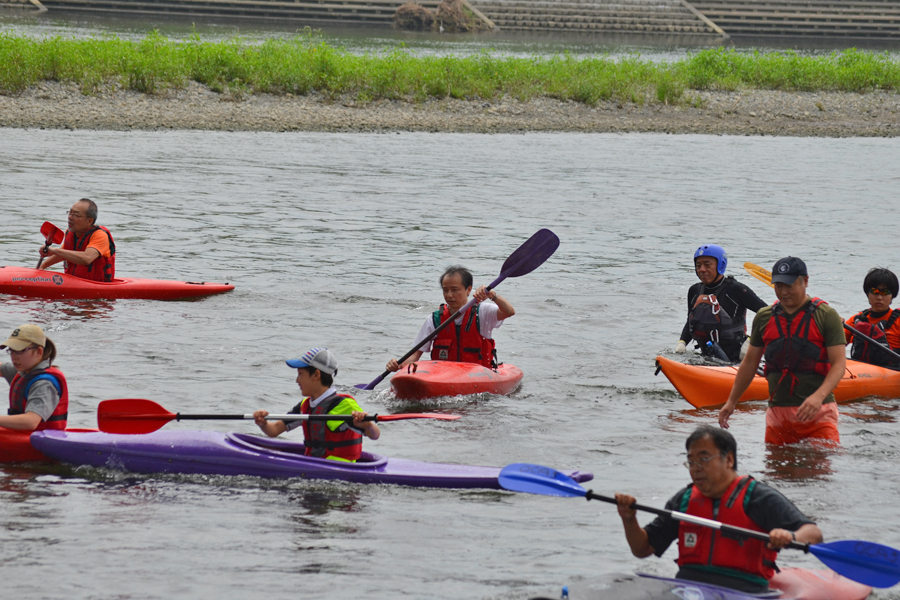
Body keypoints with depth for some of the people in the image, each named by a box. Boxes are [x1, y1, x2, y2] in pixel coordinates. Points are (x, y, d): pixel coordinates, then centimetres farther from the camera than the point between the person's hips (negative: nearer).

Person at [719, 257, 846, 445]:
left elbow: (839, 363, -8)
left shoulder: (826, 316, -2)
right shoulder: (764, 318, 12)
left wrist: (818, 396, -24)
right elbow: (750, 362, 22)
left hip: (818, 414, -4)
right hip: (777, 413, 4)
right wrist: (731, 401, 21)